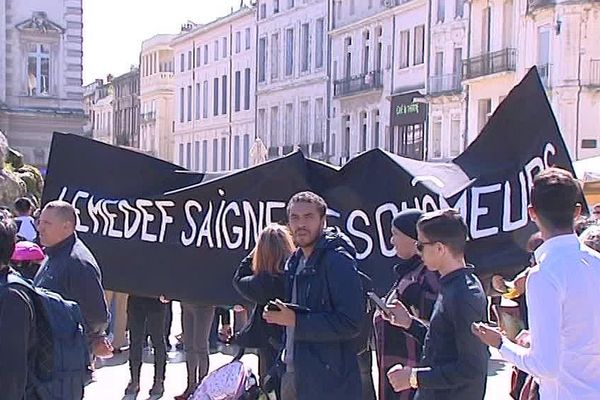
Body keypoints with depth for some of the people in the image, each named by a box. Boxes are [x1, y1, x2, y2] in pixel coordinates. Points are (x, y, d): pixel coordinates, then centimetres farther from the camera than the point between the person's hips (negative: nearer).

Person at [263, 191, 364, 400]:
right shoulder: (295, 262, 13)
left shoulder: (338, 261, -14)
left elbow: (351, 323, -21)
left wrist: (296, 320, -21)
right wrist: (277, 315, 7)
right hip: (292, 373, 9)